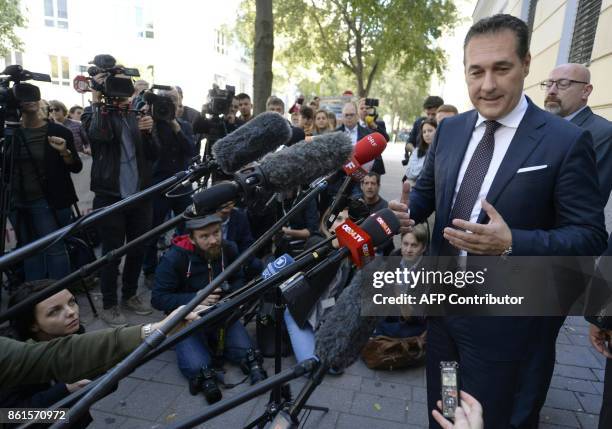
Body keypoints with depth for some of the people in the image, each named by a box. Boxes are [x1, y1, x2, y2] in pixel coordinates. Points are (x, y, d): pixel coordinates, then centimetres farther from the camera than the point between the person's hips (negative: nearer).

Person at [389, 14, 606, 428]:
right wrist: (407, 209, -12)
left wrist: (512, 243, -31)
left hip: (505, 321, -4)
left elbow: (590, 236, -14)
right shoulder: (450, 129, 2)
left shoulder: (567, 141, -14)